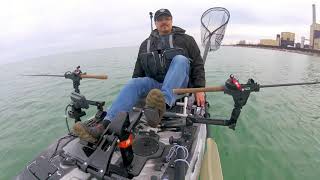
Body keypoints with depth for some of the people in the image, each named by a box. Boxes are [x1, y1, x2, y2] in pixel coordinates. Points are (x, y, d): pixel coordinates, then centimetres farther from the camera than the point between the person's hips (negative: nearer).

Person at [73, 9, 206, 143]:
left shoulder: (186, 40, 12)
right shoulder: (146, 44, 18)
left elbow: (198, 65, 5)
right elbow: (138, 71, 20)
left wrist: (199, 89, -7)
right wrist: (135, 92, 13)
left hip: (179, 84, -2)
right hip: (153, 83, 3)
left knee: (180, 59, -29)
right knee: (133, 83, -25)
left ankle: (163, 104, -54)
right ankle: (105, 126, -38)